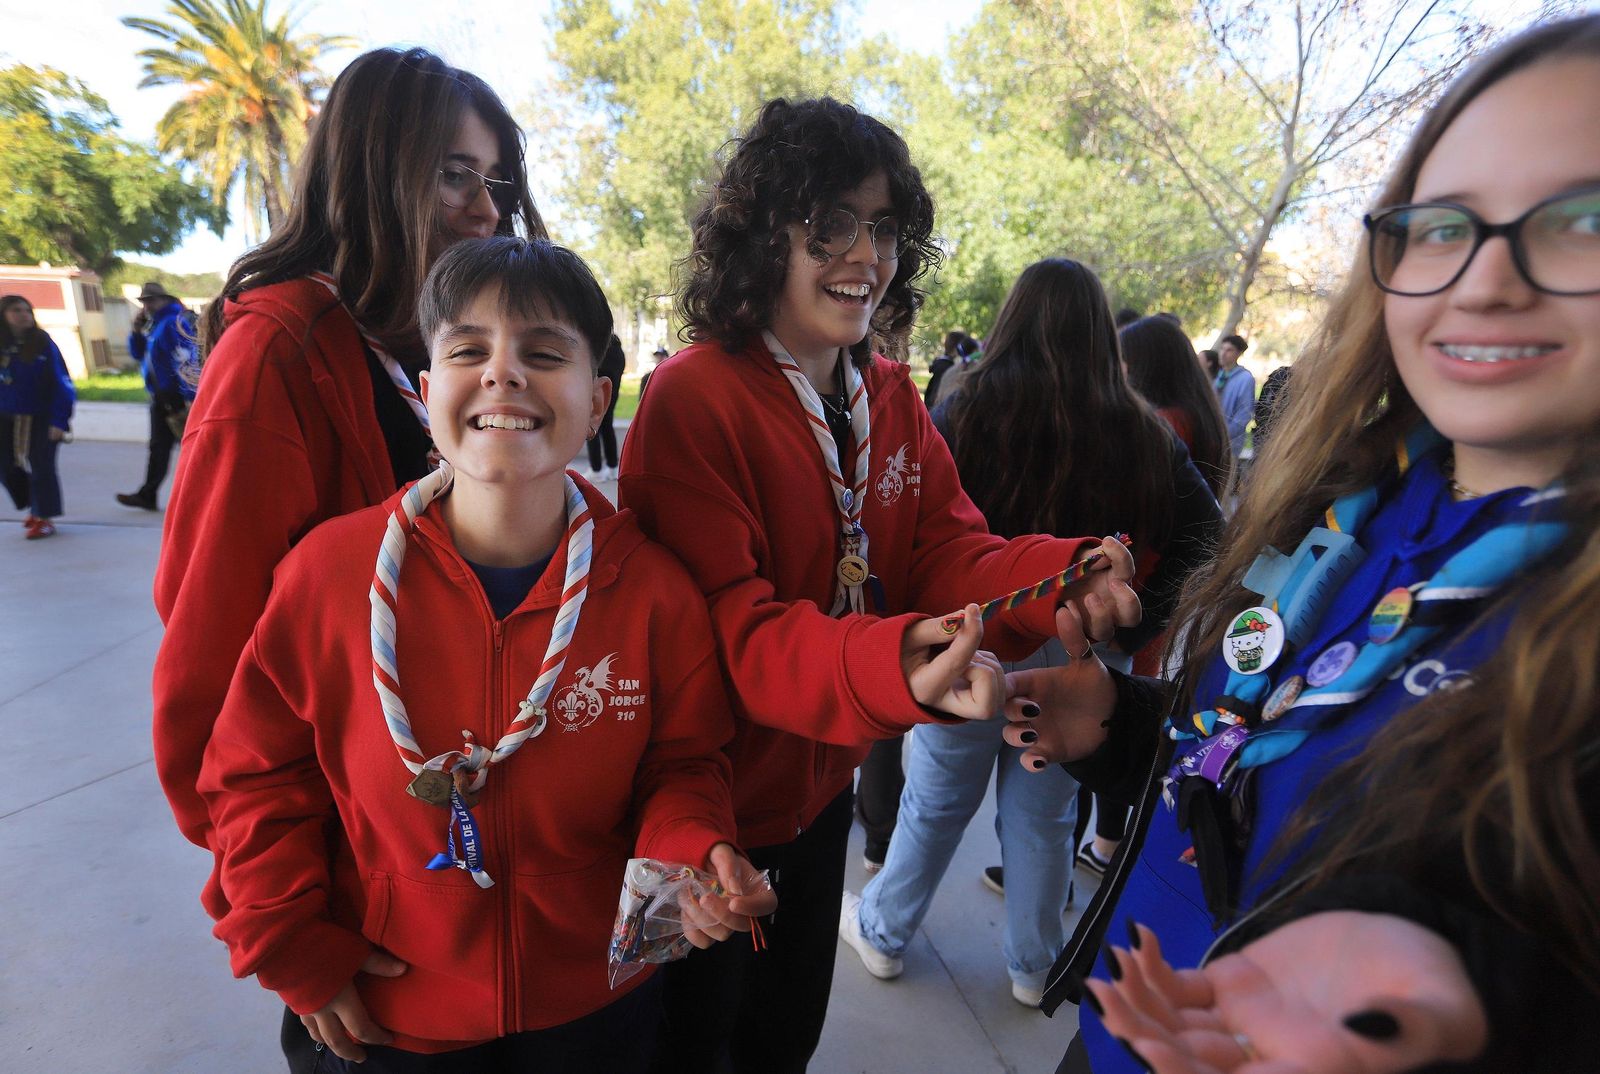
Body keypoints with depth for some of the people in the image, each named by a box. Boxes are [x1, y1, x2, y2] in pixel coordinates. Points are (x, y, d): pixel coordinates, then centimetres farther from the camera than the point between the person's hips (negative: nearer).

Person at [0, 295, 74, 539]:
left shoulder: (42, 342, -9)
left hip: (42, 418, -4)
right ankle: (34, 507, 27)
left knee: (41, 466, -1)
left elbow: (60, 383, -10)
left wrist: (59, 420, -15)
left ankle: (44, 518, 9)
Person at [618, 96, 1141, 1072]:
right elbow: (728, 625, -29)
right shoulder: (693, 399, -22)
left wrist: (1064, 580, -27)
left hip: (820, 786, 7)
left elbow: (949, 553, -6)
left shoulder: (892, 398, 1)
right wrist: (891, 665, -45)